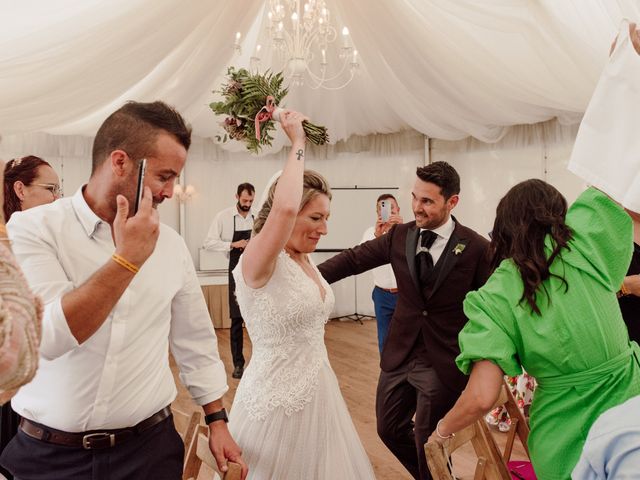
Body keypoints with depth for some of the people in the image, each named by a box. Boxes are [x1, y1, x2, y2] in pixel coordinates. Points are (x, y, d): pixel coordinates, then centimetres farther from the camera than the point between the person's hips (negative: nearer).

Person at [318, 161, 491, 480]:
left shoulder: (476, 248, -13)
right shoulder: (399, 235, -3)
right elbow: (354, 259, 0)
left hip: (444, 362, -5)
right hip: (399, 355, 5)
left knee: (428, 441, 7)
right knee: (389, 429, 19)